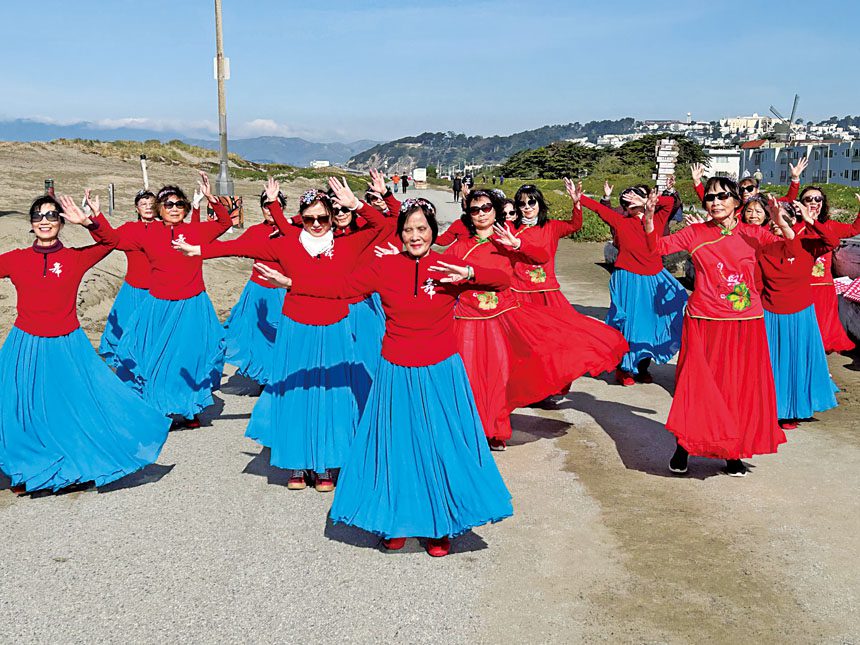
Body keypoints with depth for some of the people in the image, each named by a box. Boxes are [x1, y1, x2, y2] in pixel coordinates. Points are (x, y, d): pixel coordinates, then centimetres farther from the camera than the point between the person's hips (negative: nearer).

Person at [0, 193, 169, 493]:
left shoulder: (75, 258, -2)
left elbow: (110, 241, -13)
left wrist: (89, 221, -28)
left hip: (68, 347, -1)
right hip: (27, 347, 1)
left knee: (80, 405, 5)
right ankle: (27, 473, 29)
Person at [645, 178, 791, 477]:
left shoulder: (752, 234, 3)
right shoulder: (695, 233, 3)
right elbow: (658, 247, -2)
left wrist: (780, 221, -21)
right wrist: (649, 219, -17)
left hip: (745, 323, 1)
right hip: (704, 322, -1)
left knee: (740, 385, 7)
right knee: (697, 383, 1)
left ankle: (732, 452, 22)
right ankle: (684, 445, 18)